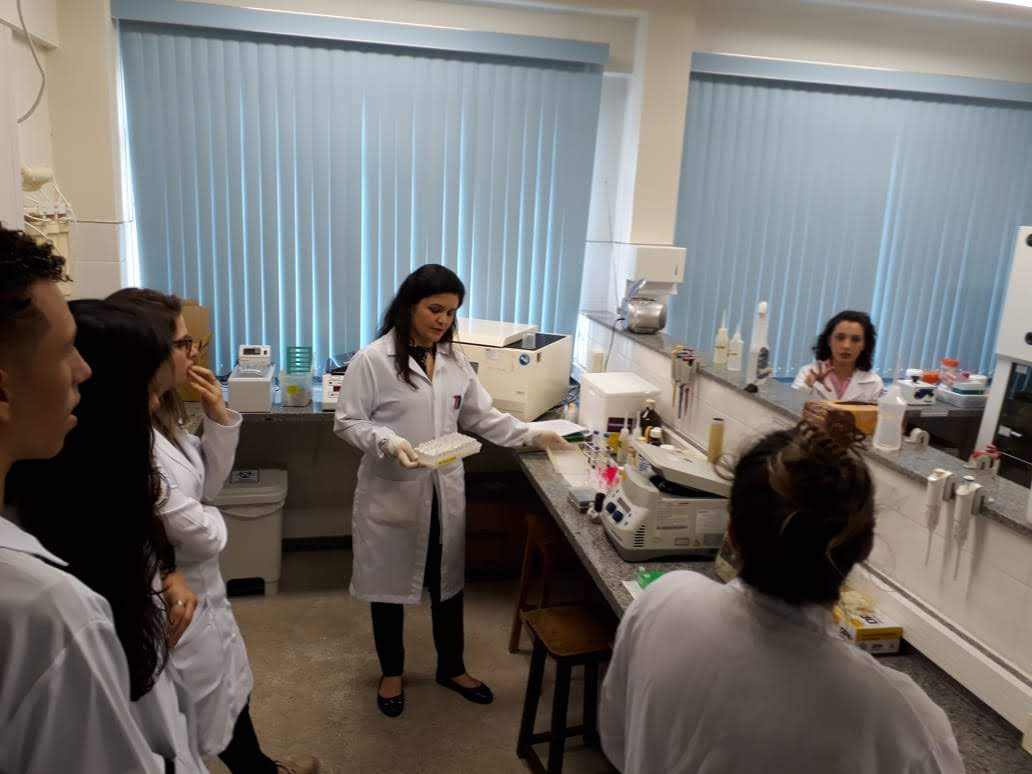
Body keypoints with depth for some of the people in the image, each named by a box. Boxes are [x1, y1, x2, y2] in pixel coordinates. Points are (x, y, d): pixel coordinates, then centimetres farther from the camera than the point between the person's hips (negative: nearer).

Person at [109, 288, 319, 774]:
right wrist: (213, 518, -3)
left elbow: (208, 484, 8)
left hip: (198, 588, 10)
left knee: (230, 686, 29)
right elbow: (201, 536, -27)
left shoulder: (161, 416, 0)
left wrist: (219, 417, -6)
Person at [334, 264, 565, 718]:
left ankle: (451, 667, 38)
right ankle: (391, 672, 36)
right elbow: (347, 422, -10)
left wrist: (531, 436, -1)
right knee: (390, 584, 13)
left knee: (447, 582, 17)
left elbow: (481, 417, 8)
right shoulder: (373, 360, -13)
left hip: (445, 492, 4)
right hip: (391, 492, -4)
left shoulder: (455, 361, 3)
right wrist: (388, 442, -27)